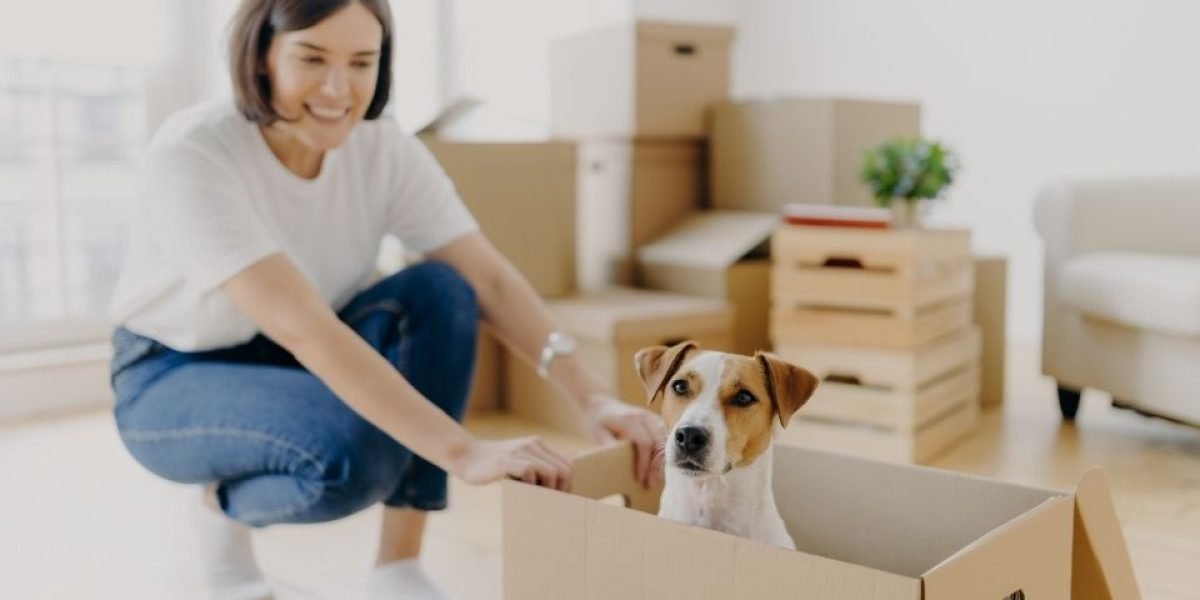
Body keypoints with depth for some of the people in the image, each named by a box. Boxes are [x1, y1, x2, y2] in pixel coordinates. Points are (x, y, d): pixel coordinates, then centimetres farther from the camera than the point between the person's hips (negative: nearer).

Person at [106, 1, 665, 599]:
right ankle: (222, 504, 1)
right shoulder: (190, 155, -30)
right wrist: (462, 452, -47)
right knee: (350, 452, -35)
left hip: (299, 366, 5)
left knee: (439, 293, -24)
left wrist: (592, 397, -33)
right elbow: (300, 326, -40)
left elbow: (490, 280, -18)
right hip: (174, 380, -5)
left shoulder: (385, 150, -14)